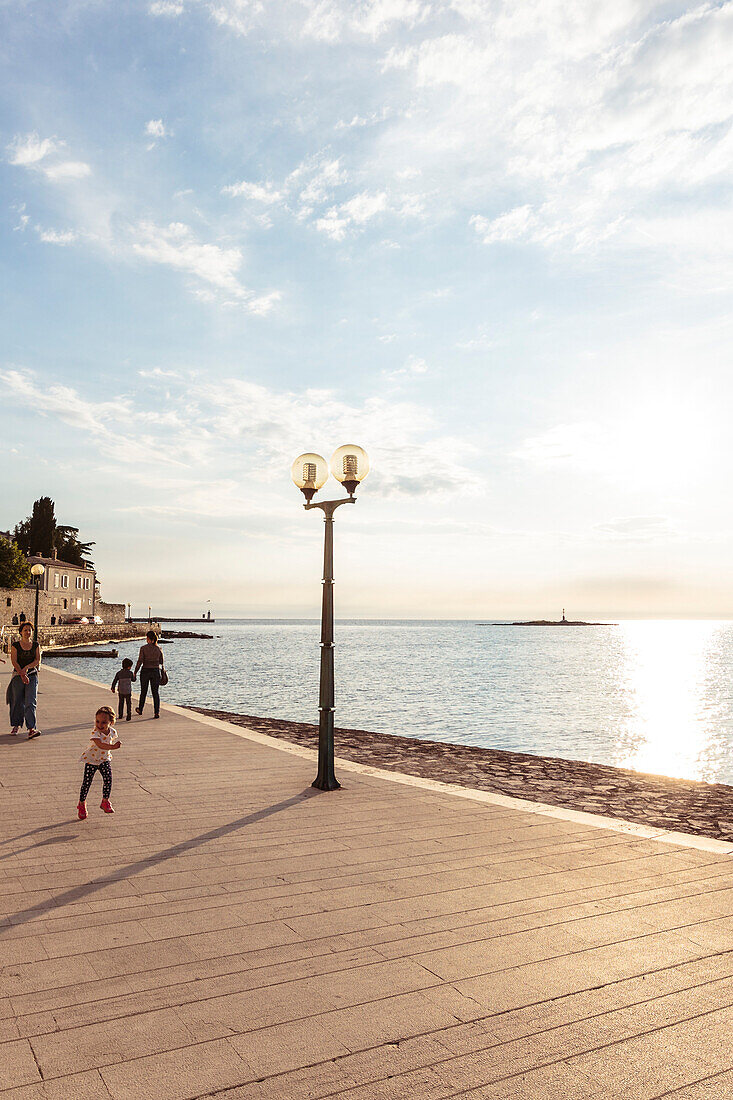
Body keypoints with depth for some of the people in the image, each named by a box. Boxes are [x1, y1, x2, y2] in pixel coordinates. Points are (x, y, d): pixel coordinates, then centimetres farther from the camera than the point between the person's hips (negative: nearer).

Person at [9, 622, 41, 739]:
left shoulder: (36, 645, 7)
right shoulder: (15, 645, 1)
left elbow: (38, 660, -1)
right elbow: (14, 661, -8)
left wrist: (26, 667, -18)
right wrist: (22, 675, -19)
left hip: (32, 675, 0)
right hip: (18, 676, 0)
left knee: (31, 702, -10)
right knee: (17, 702, 6)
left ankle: (31, 729, -17)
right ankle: (16, 726, 27)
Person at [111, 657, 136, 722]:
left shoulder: (118, 673, 0)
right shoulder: (130, 673, -4)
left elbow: (114, 681, 3)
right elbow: (133, 679, 11)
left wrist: (113, 688, 18)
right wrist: (134, 675, 32)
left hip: (121, 691, 2)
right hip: (128, 691, -2)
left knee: (121, 703, 17)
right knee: (129, 703, 4)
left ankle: (120, 715, 22)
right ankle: (129, 715, -7)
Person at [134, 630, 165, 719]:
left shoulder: (143, 648, -9)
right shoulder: (159, 648, -2)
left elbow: (140, 661, -11)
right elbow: (162, 662, 5)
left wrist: (135, 672, -2)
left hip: (145, 671, -1)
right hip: (156, 671, 1)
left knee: (143, 691, 16)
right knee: (156, 692, 3)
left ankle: (140, 710, 34)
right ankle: (157, 712, -4)